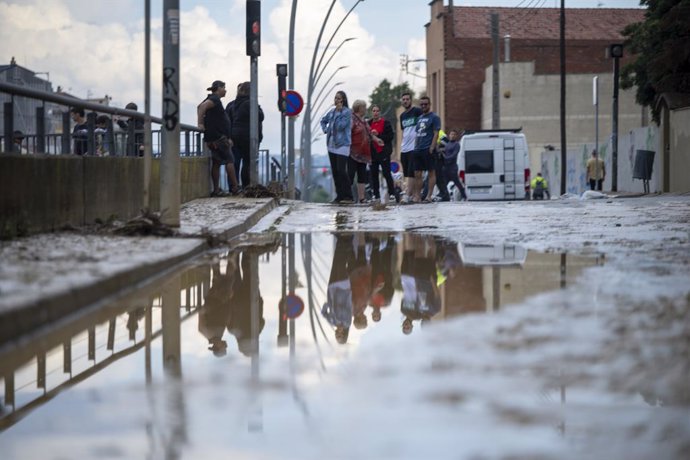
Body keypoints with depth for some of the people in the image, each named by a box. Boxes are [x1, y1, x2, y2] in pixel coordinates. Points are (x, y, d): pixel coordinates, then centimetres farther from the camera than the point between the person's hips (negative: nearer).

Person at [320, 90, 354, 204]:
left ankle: (348, 196, -11)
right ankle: (339, 195, 14)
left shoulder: (347, 112, -8)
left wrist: (339, 111, -13)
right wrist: (324, 129, 13)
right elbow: (323, 120, 30)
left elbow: (341, 125, -18)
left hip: (342, 145, -8)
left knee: (341, 170, -15)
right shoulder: (332, 111, 13)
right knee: (334, 171, 8)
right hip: (332, 144, 8)